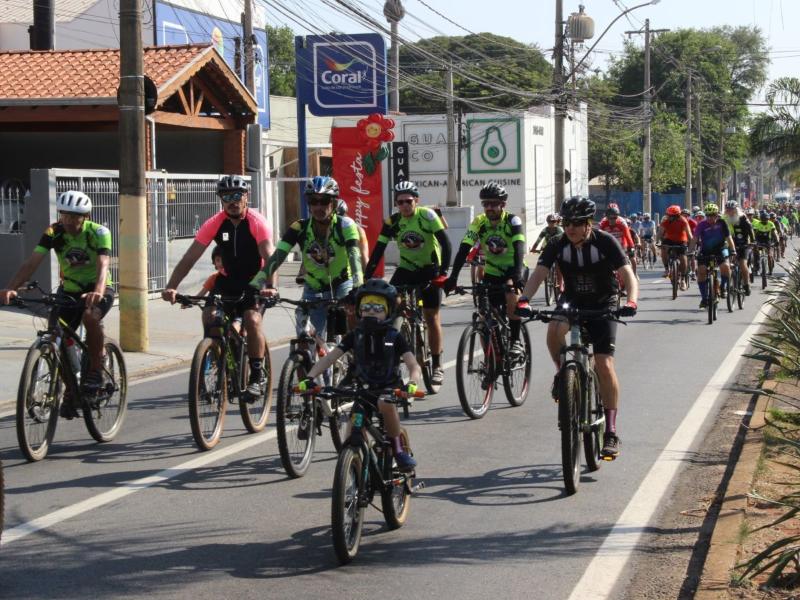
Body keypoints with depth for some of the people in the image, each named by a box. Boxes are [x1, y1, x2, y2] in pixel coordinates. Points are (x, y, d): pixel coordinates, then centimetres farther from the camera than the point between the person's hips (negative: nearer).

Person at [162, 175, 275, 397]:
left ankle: (257, 375, -11)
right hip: (228, 279, 3)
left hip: (254, 280, -3)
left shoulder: (257, 222, -20)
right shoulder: (214, 224, -13)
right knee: (210, 316, -19)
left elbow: (269, 257, -32)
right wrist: (171, 287, -29)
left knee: (252, 320, -26)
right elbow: (189, 258, -16)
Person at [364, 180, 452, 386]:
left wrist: (443, 272, -32)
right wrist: (366, 277, -19)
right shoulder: (393, 221, -9)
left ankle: (437, 366, 6)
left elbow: (445, 244, -22)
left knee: (431, 317, -4)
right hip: (406, 269, 3)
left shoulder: (427, 216, -18)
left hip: (430, 269, -3)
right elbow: (378, 250, -11)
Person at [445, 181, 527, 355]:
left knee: (512, 296, -34)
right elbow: (464, 249, -20)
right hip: (491, 272, 3)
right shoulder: (479, 222, -12)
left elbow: (519, 247, -34)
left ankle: (516, 341, -21)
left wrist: (518, 274, -50)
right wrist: (453, 277, -33)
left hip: (512, 269, -3)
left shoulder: (512, 221, -20)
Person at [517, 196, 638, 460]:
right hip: (573, 301, 2)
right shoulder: (558, 246, -14)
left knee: (604, 365, -12)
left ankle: (611, 432, -5)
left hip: (603, 304, -2)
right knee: (554, 329, -33)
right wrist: (524, 300, -40)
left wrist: (631, 302, -45)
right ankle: (562, 373, -3)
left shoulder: (606, 242, -21)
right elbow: (538, 274, -21)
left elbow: (628, 275, -25)